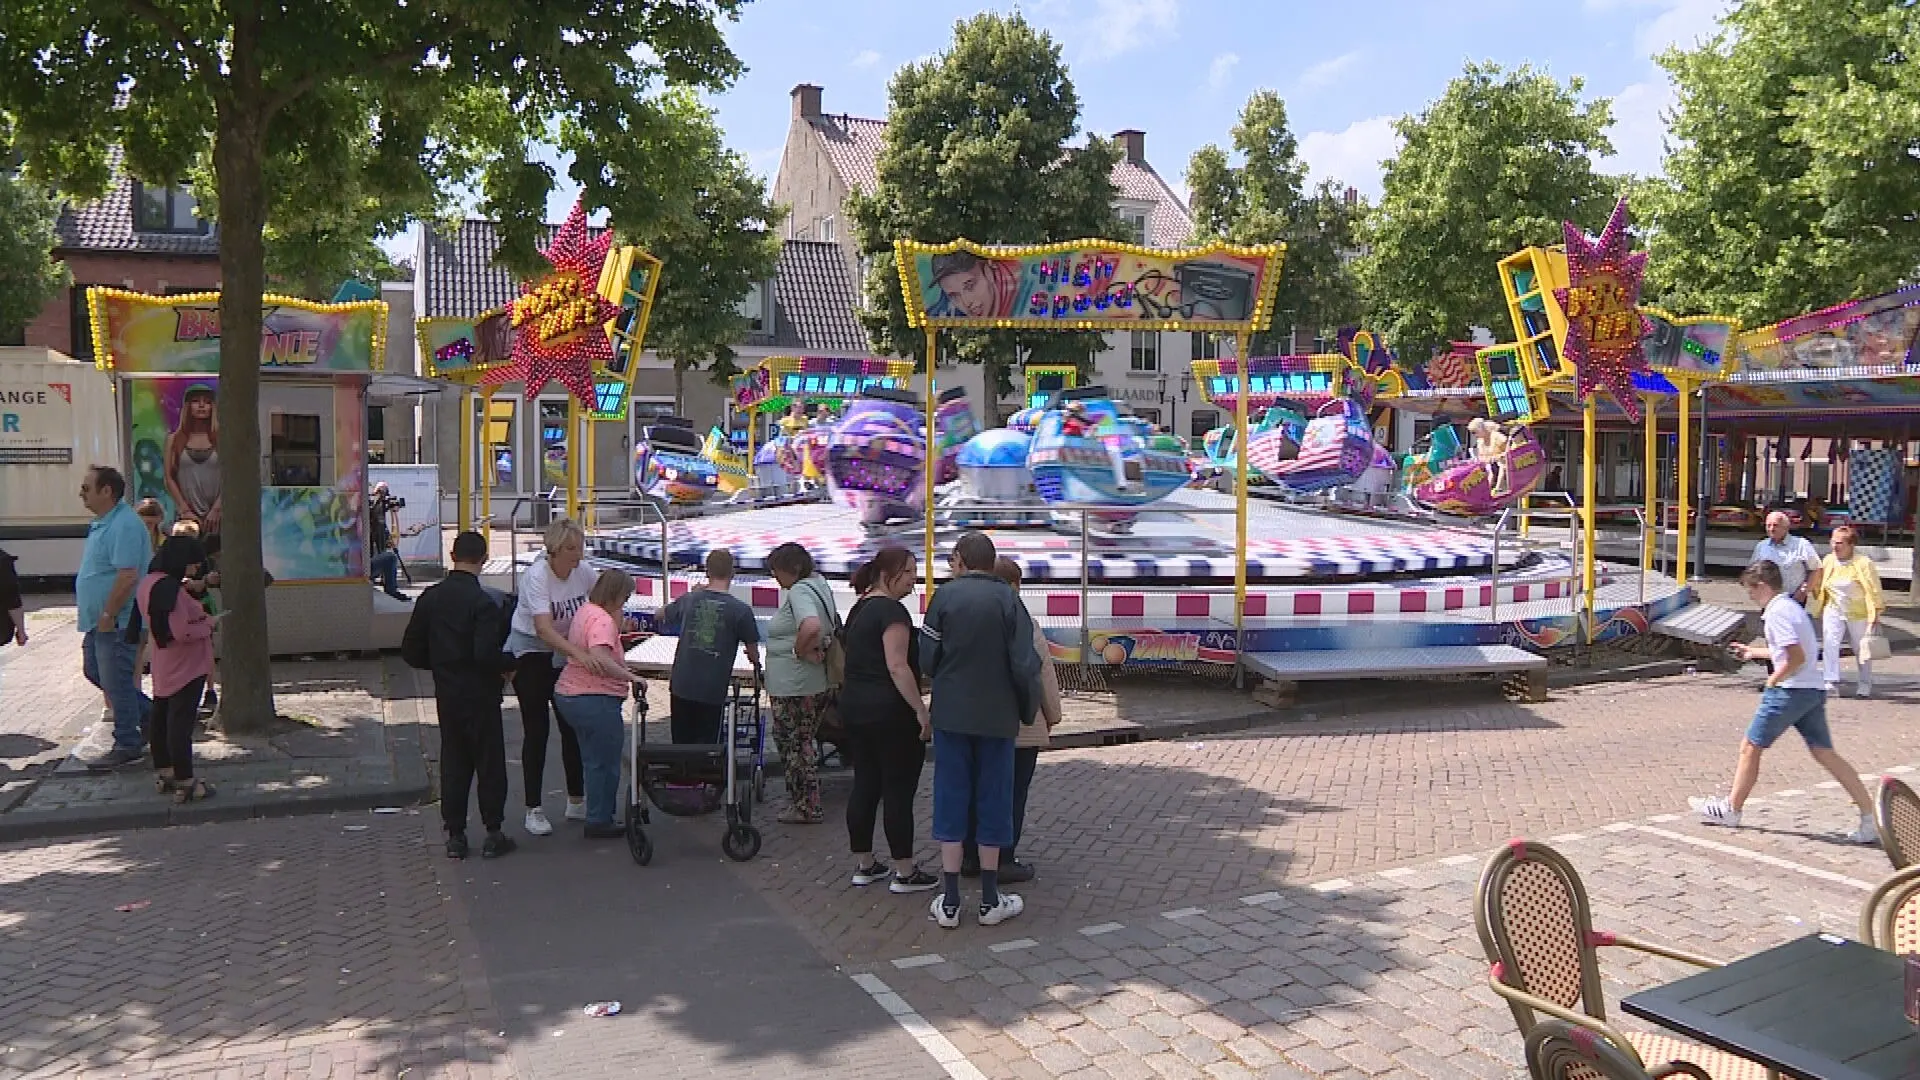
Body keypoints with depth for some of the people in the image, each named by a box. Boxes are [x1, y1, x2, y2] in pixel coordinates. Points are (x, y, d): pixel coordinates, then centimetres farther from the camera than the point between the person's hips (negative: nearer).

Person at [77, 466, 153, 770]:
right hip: (100, 620, 11)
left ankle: (127, 747, 7)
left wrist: (108, 616, -24)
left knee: (117, 682, -2)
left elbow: (128, 576, -28)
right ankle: (149, 714, 28)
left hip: (117, 622, -11)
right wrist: (100, 618, 19)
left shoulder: (124, 525, -21)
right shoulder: (102, 523, 13)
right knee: (94, 671, 19)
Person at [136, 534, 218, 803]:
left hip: (163, 667, 10)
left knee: (161, 717, 17)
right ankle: (185, 783, -4)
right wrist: (208, 625, -11)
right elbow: (182, 632, -27)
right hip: (186, 668, -10)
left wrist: (199, 616, 8)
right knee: (181, 722, -7)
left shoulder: (148, 583, 9)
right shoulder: (171, 588, -22)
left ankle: (163, 773, 30)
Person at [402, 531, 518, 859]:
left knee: (453, 761, 13)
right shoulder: (485, 601, -17)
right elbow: (487, 654, -25)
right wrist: (511, 664, -7)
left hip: (446, 694, 5)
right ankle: (493, 834, 11)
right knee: (489, 761, 6)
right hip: (479, 694, -5)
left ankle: (455, 835, 16)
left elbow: (411, 651, 4)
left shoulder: (430, 597, 1)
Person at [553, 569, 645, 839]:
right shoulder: (602, 620, -21)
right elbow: (600, 659, -35)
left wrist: (618, 619, 11)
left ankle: (599, 816, 30)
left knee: (594, 761, 20)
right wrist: (630, 677, -31)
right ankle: (600, 822, 13)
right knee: (605, 763, 4)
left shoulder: (584, 611, 11)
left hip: (568, 694, 10)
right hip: (595, 700, -10)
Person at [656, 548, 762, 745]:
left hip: (681, 686, 3)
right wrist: (755, 659, 24)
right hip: (712, 692, -3)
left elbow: (661, 615, 24)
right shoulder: (741, 610, -8)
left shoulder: (689, 600, 2)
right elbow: (753, 656, 0)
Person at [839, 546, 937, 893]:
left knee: (865, 786, 12)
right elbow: (897, 666, -22)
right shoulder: (892, 611, -15)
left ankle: (864, 865, 19)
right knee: (899, 791, -3)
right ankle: (904, 873, 2)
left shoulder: (859, 608, 15)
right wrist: (921, 710, -21)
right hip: (890, 712, -9)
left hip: (854, 707, 9)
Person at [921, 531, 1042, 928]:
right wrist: (1027, 712, 4)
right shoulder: (1007, 599, -6)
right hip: (997, 717, 0)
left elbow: (928, 659, -4)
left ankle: (949, 902, 12)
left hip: (951, 714, 1)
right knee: (993, 802, 10)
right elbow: (1025, 665, -10)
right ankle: (990, 900, 18)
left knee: (950, 801, 8)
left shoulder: (945, 596, -5)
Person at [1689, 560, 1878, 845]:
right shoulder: (1791, 606, 16)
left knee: (1750, 748, 4)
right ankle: (1869, 817, 1)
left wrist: (1772, 681, -8)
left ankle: (1731, 810, 15)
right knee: (1824, 753, 6)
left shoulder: (1777, 611, -14)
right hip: (1814, 691, 9)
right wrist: (1754, 652, 36)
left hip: (1789, 691, -9)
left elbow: (1797, 657, -21)